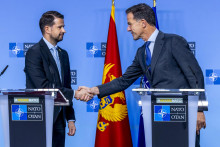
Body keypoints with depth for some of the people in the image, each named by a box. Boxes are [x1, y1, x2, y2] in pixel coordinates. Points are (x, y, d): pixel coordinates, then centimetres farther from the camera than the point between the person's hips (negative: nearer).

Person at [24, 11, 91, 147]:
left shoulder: (63, 54, 15)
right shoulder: (34, 53, -10)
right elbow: (43, 86, -19)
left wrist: (70, 119, 13)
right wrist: (75, 94, -16)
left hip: (58, 119, 7)